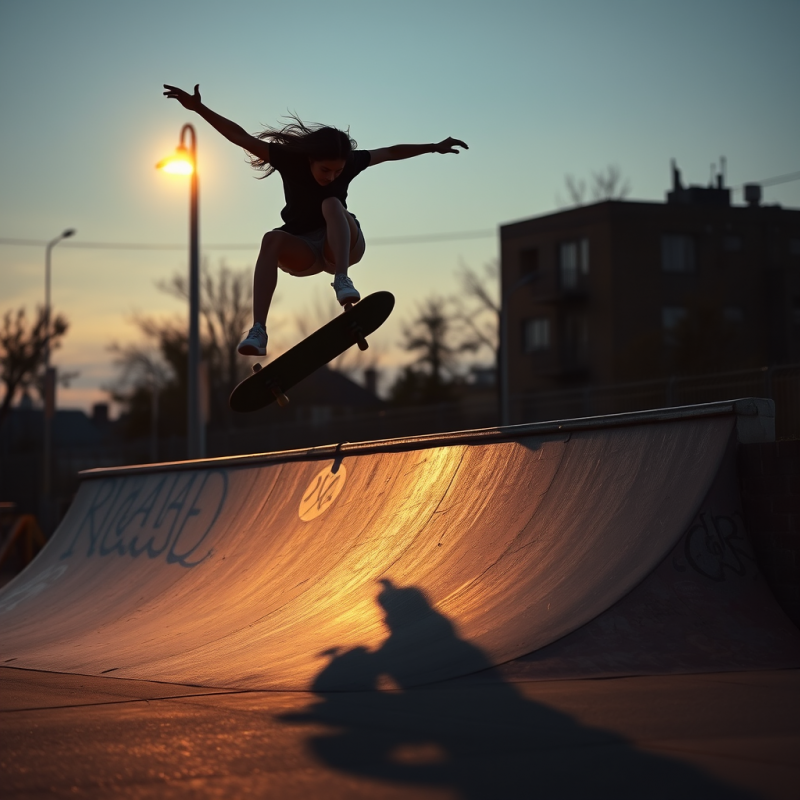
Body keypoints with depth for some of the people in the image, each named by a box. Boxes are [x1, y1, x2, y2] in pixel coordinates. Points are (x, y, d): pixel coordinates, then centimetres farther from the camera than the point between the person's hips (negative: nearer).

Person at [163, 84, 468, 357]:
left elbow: (391, 152, 3)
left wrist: (434, 147, 9)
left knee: (331, 204, -30)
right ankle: (258, 331, -46)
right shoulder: (289, 158, -15)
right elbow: (241, 137, -18)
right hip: (303, 253, 0)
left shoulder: (350, 162, -12)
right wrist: (200, 108, -25)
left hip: (345, 245, 0)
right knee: (272, 239, -34)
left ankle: (342, 280, -45)